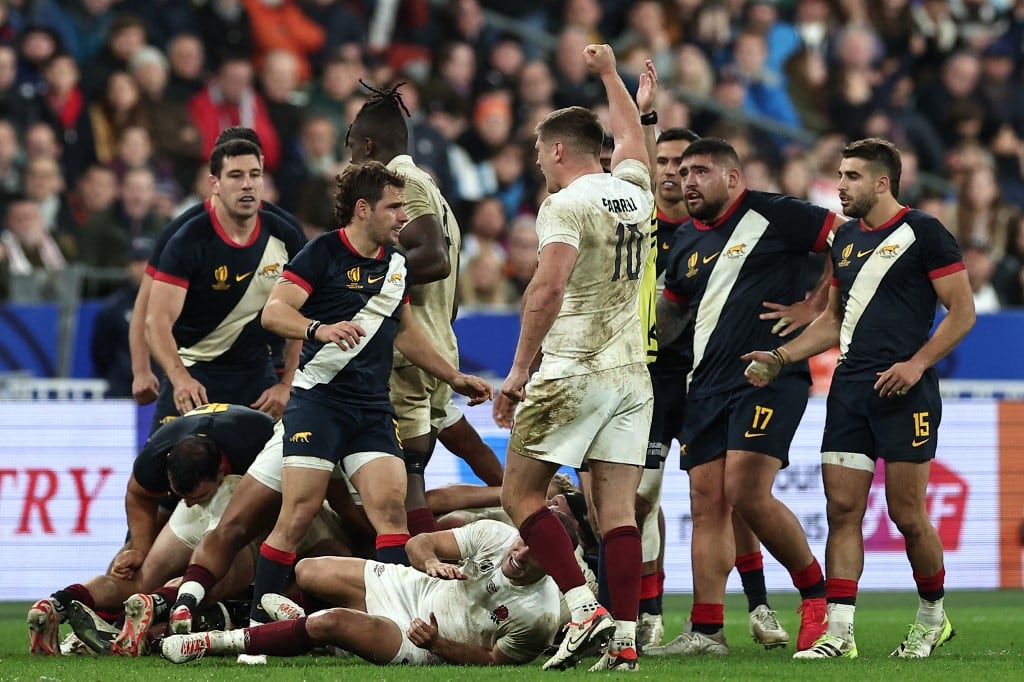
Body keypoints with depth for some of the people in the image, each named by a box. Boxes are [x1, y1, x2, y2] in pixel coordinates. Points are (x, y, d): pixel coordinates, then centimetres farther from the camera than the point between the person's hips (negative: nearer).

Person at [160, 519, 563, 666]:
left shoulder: (540, 615, -25)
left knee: (330, 623, -25)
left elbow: (495, 660, -13)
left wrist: (437, 644, -26)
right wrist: (431, 561, -29)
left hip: (426, 649, -5)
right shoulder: (497, 536, -13)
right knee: (308, 572, -9)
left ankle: (217, 643, -8)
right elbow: (419, 543, -5)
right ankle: (299, 617, 28)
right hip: (411, 589, 5)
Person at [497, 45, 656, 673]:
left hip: (574, 373, -7)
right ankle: (625, 640, -3)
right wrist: (610, 75, 48)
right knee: (618, 508, 3)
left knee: (522, 493, 2)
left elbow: (548, 288, -21)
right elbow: (632, 139, 34)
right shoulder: (633, 192, 11)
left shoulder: (567, 204, -10)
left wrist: (521, 366, -15)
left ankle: (585, 610, -10)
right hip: (633, 374, 7)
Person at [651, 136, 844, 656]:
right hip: (707, 381, 7)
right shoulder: (686, 243, 18)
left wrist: (815, 307, -5)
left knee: (746, 492, -18)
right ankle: (705, 630, 1)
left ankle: (817, 593, 1)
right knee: (706, 501, 1)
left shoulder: (774, 216, -4)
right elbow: (669, 314, 29)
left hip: (770, 375, -7)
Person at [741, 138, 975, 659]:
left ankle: (933, 617, 19)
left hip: (903, 389, -6)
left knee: (907, 514, -3)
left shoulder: (923, 232, -5)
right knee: (842, 509, -3)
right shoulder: (845, 238, 16)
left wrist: (916, 363, -17)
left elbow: (962, 311, -6)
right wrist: (781, 357, 12)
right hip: (849, 388, 6)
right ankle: (838, 632, -5)